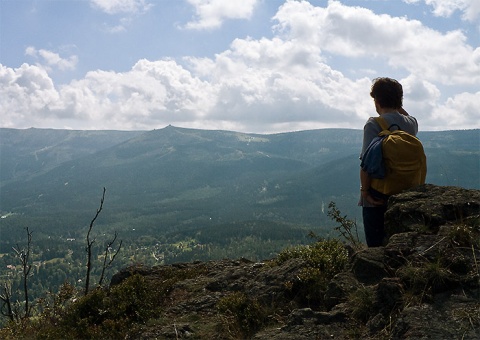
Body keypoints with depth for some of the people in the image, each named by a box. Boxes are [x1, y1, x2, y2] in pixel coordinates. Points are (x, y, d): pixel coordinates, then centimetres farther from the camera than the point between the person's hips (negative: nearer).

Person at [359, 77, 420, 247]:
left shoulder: (373, 124, -13)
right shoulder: (411, 124, 3)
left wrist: (365, 190, -11)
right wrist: (398, 106, 16)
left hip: (377, 197, -5)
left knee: (376, 246, 2)